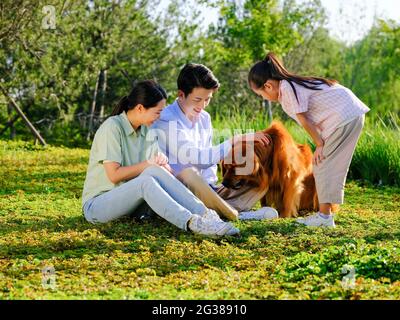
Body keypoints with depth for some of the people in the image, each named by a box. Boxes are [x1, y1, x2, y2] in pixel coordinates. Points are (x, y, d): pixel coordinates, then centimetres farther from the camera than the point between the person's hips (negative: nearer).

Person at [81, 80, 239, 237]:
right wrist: (148, 164, -11)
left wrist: (162, 163, -13)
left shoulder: (147, 130, 9)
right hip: (97, 203, -6)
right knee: (146, 181, -33)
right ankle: (191, 222, -49)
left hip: (127, 199, 6)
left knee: (157, 171, -23)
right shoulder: (112, 127, -15)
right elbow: (114, 175, -20)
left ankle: (204, 213, -34)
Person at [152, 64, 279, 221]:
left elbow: (208, 160, 13)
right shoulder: (167, 121, -17)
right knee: (188, 174, -42)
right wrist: (237, 140, -27)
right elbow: (199, 158, -27)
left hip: (197, 190, 8)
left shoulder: (204, 118, 11)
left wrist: (210, 186, -7)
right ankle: (236, 215, -30)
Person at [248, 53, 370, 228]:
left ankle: (324, 216, 0)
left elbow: (304, 120, -11)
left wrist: (319, 145, -5)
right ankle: (325, 213, 17)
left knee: (322, 165, -3)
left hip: (342, 117, -10)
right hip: (354, 113, 10)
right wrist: (321, 143, 9)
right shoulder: (293, 84, 16)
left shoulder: (286, 89, -12)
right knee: (333, 166, 13)